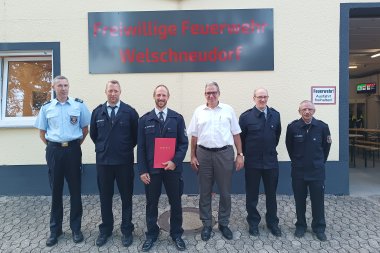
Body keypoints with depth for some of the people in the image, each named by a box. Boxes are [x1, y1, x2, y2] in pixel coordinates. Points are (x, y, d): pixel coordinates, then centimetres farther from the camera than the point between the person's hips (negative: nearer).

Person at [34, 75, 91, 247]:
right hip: (54, 151, 2)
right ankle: (55, 229, 26)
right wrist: (52, 147, 5)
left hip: (73, 150, -1)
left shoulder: (79, 105, -1)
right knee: (55, 190, 11)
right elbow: (42, 132, 12)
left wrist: (75, 145, 3)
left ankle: (76, 228, 21)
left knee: (75, 190, 6)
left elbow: (85, 129, 6)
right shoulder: (46, 107, 4)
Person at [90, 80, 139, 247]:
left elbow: (136, 134, 2)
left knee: (126, 197, 9)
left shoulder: (129, 111, -6)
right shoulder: (97, 112, 3)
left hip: (124, 161, -2)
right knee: (105, 197, 14)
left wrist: (127, 148, 6)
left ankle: (127, 230, 25)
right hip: (103, 161, 2)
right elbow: (93, 134, 15)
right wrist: (102, 147, 13)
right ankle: (105, 230, 31)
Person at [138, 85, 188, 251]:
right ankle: (151, 234, 31)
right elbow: (141, 147, 1)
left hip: (172, 168, 0)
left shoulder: (177, 118, 1)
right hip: (151, 169, 1)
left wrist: (175, 161, -15)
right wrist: (142, 170, -5)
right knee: (151, 203, 12)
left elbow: (184, 143, -1)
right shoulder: (144, 120, 3)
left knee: (175, 203, 11)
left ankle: (176, 234, 29)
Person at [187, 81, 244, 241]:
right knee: (204, 192, 10)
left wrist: (240, 155, -1)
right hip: (203, 154, 1)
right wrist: (193, 156, 3)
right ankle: (206, 224, 26)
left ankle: (223, 223, 28)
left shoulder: (228, 110, 3)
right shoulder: (198, 111, 6)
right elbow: (194, 136, 7)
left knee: (225, 192, 9)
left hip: (225, 153, 0)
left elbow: (236, 134, 4)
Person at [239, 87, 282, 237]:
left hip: (271, 161, 3)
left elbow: (277, 135, 14)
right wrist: (247, 153, 4)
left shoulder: (275, 115, 2)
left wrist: (270, 149, 14)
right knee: (252, 194, 10)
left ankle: (272, 223, 31)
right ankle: (253, 223, 27)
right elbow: (241, 138, -1)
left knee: (271, 194, 14)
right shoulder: (246, 116, -8)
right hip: (252, 162, -2)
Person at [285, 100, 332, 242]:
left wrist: (320, 162, 11)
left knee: (318, 200, 9)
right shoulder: (292, 127, -9)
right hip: (298, 171, 0)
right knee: (299, 200, 11)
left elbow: (326, 146, 7)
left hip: (317, 171, 0)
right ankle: (300, 226, 28)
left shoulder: (322, 127, -8)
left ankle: (319, 228, 28)